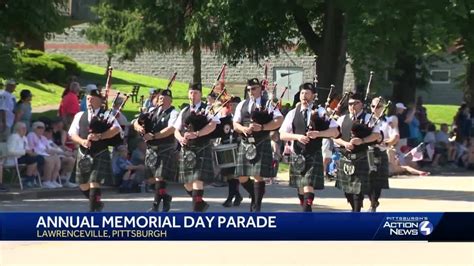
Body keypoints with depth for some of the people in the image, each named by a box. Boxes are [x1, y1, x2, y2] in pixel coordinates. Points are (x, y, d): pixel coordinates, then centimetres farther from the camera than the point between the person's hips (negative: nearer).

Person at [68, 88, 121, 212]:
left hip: (100, 155, -4)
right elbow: (73, 134, 5)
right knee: (83, 186, 11)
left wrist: (100, 136, -28)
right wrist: (82, 141, -17)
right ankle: (97, 203, 36)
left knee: (94, 183, -15)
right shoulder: (79, 116, 10)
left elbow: (116, 129, -16)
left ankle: (92, 210, -8)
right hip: (84, 155, 4)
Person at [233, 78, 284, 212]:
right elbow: (235, 125, 9)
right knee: (242, 177, 4)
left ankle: (257, 206, 2)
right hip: (245, 144, 4)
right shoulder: (242, 105, 13)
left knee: (258, 176, -8)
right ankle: (255, 197, 28)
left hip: (262, 144, -4)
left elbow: (279, 120, -9)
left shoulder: (268, 104, 2)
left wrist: (262, 127, -18)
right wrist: (244, 129, -13)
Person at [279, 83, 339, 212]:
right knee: (300, 187, 13)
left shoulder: (320, 112, 0)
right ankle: (304, 207, 29)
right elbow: (283, 135, 1)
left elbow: (335, 132, -5)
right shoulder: (293, 113, 5)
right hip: (297, 155, 3)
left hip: (313, 155, -3)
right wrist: (297, 136, -17)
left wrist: (318, 133, -20)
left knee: (308, 186, -14)